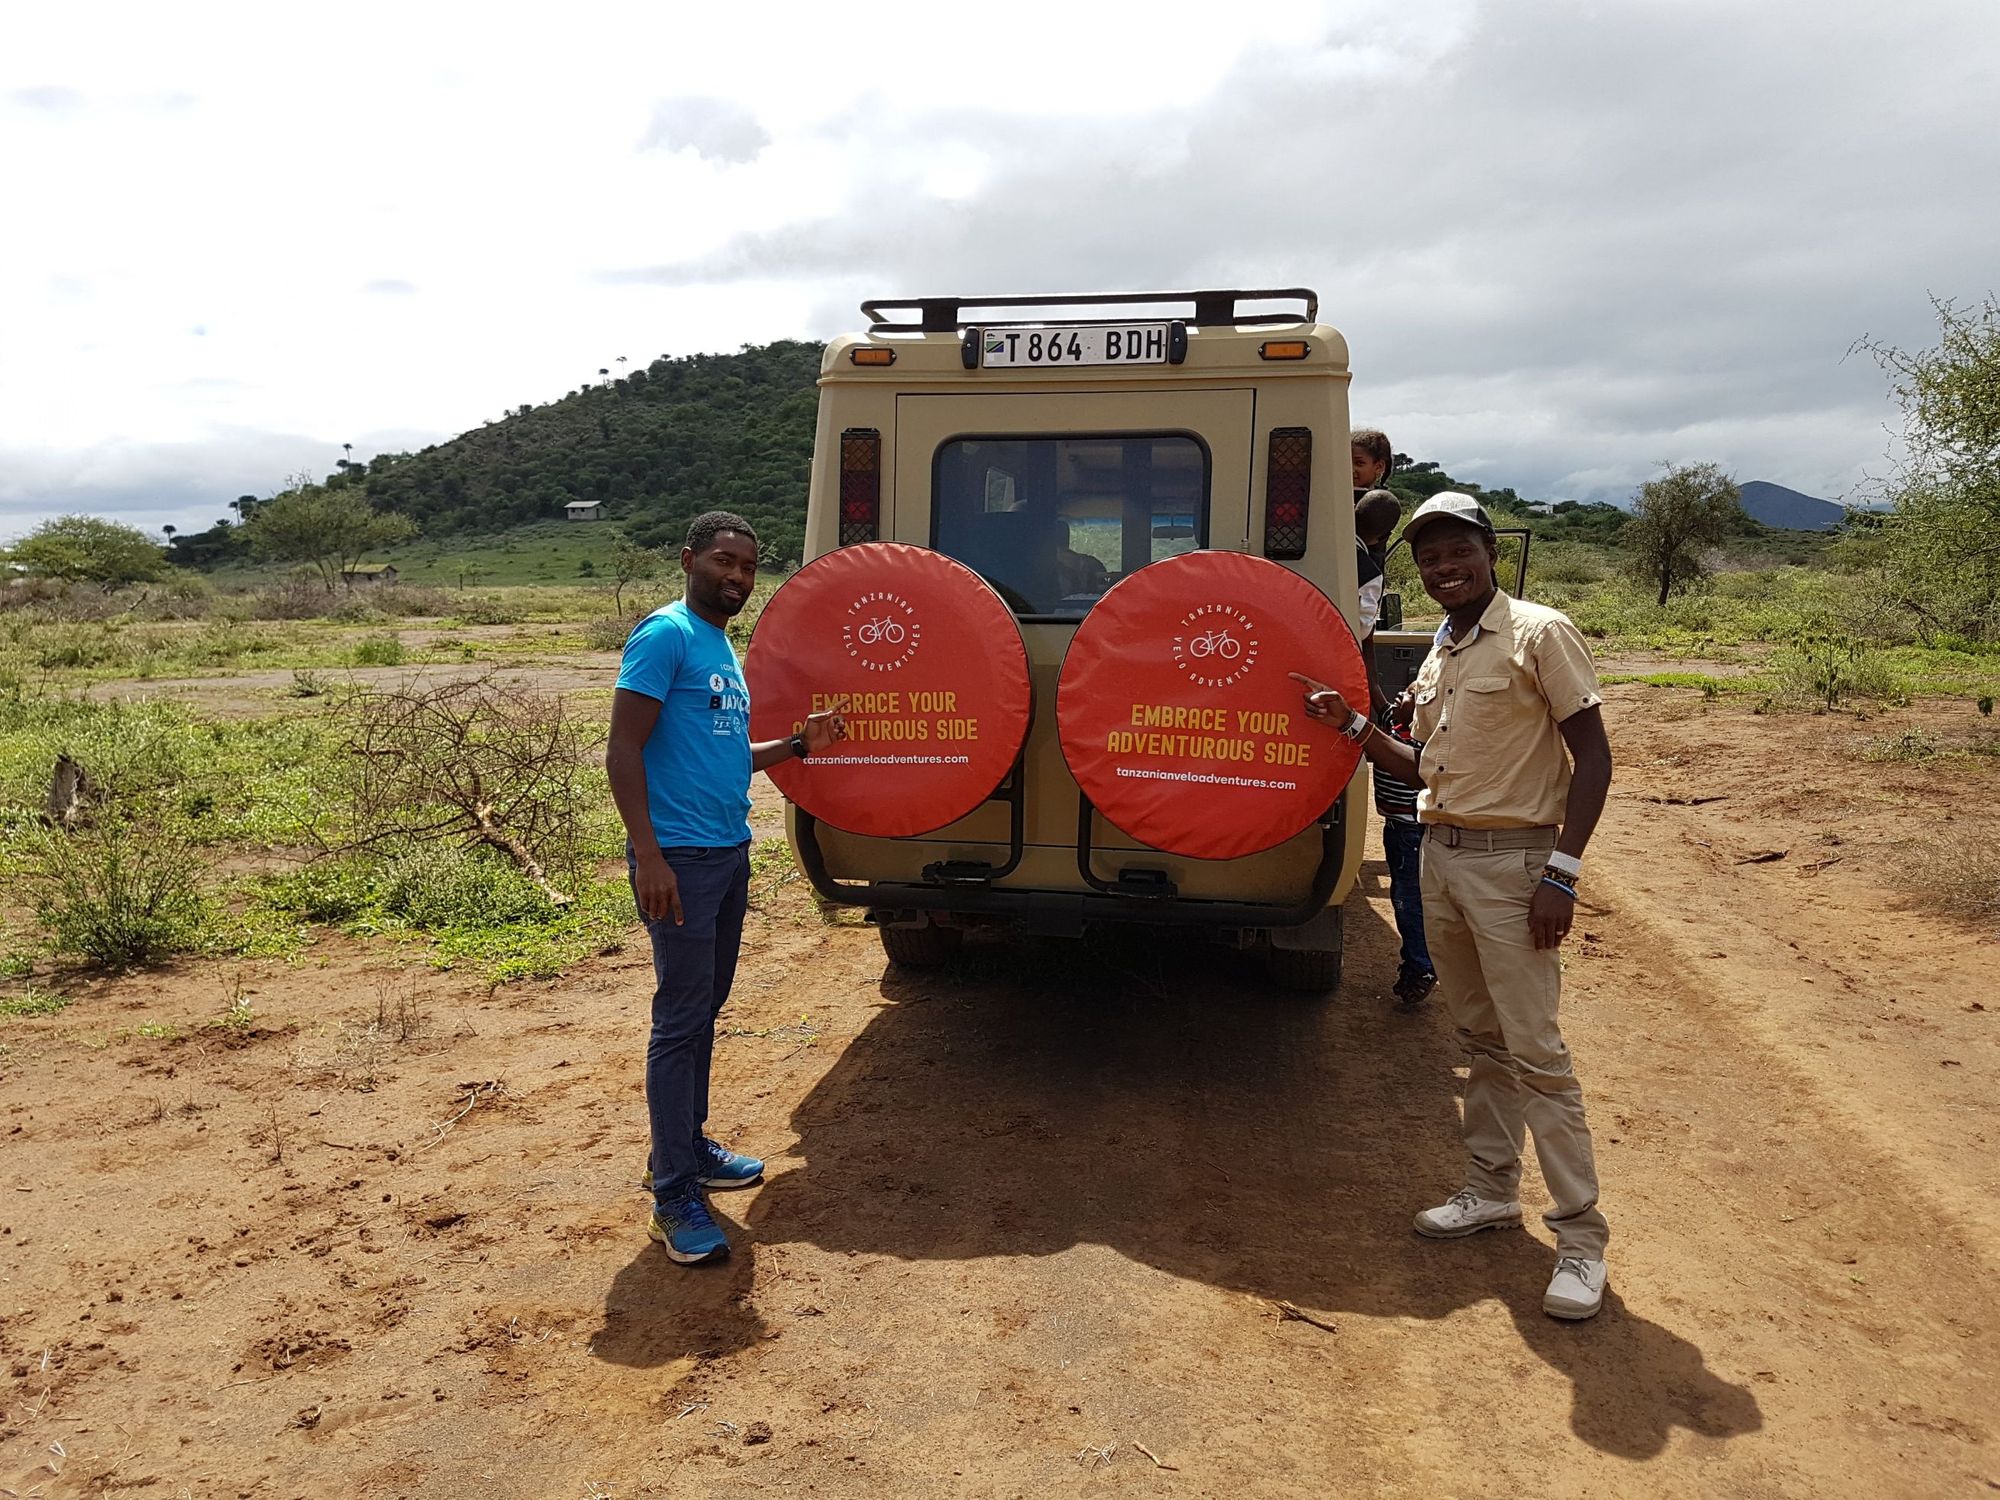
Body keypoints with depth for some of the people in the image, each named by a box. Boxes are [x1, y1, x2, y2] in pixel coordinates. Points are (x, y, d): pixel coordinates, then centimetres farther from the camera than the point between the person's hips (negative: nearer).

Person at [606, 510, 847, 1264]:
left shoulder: (723, 648, 16)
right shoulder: (666, 634, -11)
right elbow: (624, 750, -17)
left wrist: (797, 745, 11)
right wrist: (649, 857, -24)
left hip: (730, 853, 9)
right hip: (681, 856, -9)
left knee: (704, 1010, 17)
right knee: (680, 1019, -4)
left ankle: (687, 1146, 31)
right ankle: (674, 1195, 4)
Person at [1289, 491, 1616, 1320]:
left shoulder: (1539, 634, -9)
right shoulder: (1437, 658, 13)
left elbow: (1592, 754, -12)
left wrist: (1563, 870, -19)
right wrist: (1353, 725, 6)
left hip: (1511, 862, -7)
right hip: (1441, 855, 8)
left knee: (1534, 1049, -6)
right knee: (1480, 1038, 16)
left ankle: (1580, 1236, 3)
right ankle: (1492, 1188, 29)